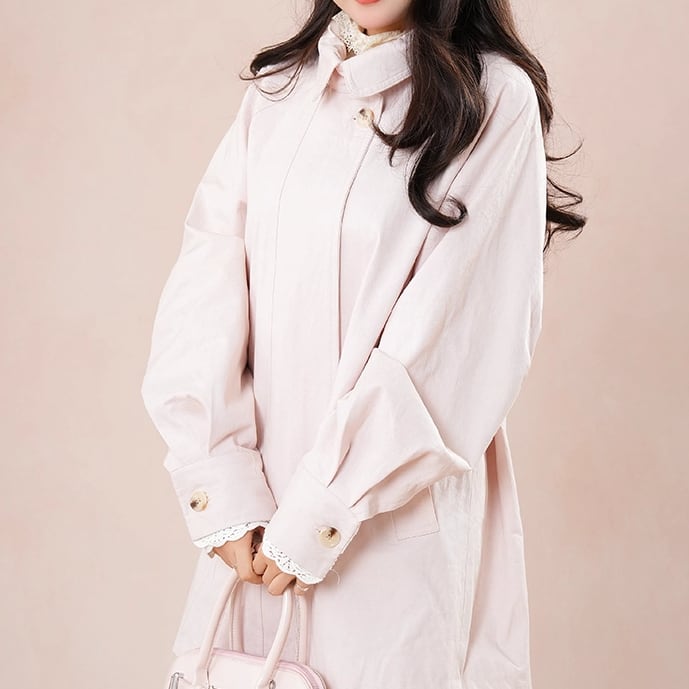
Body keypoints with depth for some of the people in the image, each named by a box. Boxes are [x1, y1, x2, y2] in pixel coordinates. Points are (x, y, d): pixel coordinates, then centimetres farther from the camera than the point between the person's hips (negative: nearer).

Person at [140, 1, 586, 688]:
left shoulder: (494, 99, -10)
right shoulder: (277, 88, 6)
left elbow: (453, 343, -15)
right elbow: (203, 285, -2)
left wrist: (321, 515, -14)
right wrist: (226, 486, -12)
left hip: (398, 509, -4)